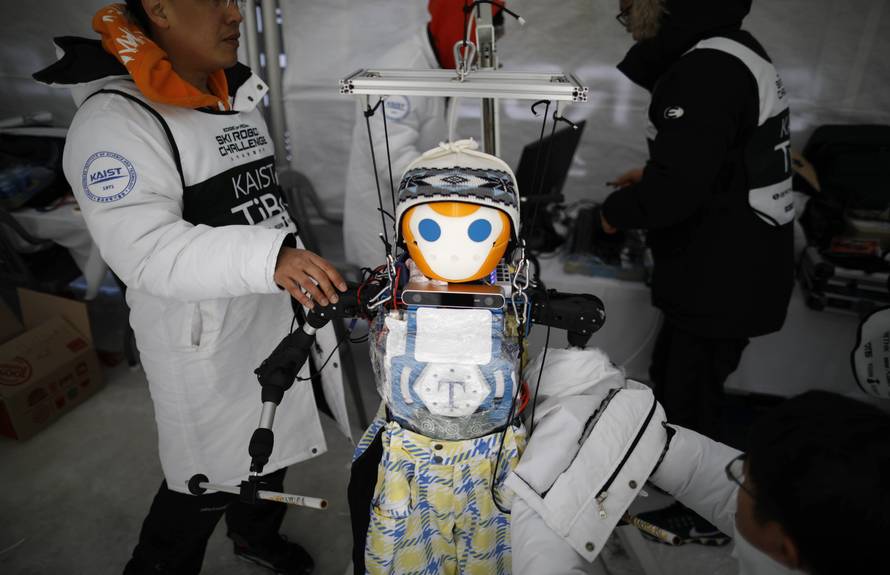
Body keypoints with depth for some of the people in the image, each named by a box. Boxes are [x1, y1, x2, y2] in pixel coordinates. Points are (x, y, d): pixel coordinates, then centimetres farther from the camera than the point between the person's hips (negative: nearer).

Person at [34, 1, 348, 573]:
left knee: (270, 440, 23)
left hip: (275, 319, 8)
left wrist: (312, 283, 20)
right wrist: (265, 257, -42)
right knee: (211, 478, 5)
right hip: (207, 343, -8)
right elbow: (145, 250, -30)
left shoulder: (239, 102, 9)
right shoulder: (116, 120, -19)